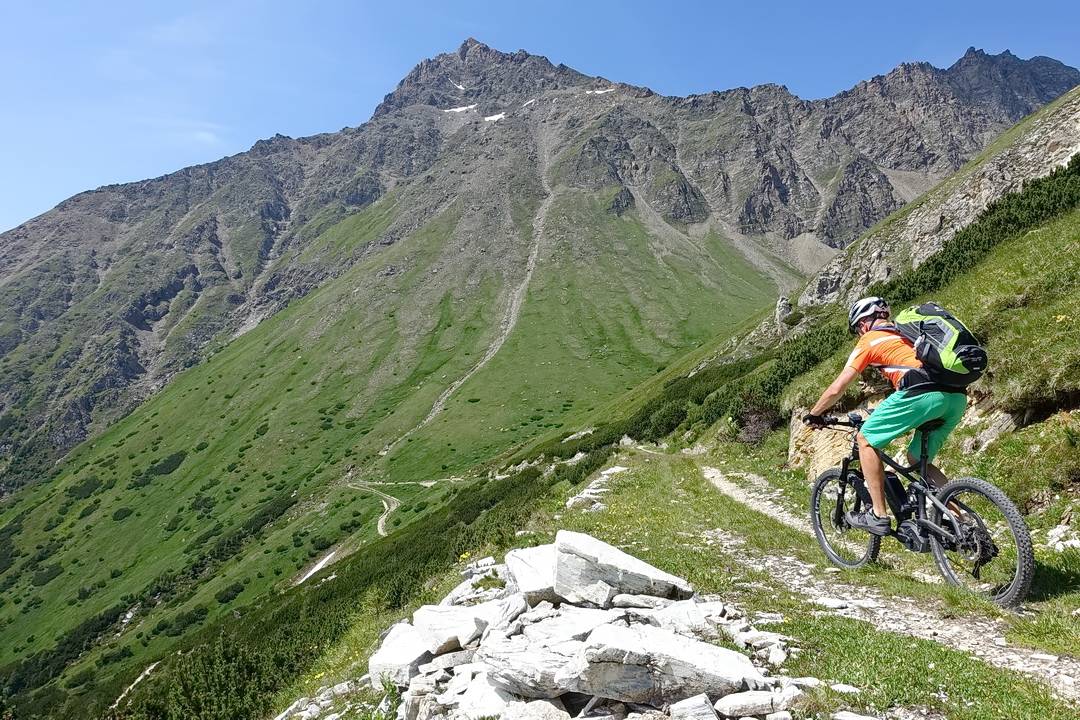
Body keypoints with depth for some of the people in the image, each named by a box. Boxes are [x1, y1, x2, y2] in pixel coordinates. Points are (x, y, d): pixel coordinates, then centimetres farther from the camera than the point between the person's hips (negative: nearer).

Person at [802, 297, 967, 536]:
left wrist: (813, 414, 28)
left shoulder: (870, 340, 14)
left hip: (922, 393, -8)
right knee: (916, 459, 23)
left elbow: (836, 389, 13)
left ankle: (879, 515, 7)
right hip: (957, 398, 8)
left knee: (866, 439, 9)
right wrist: (884, 414, 53)